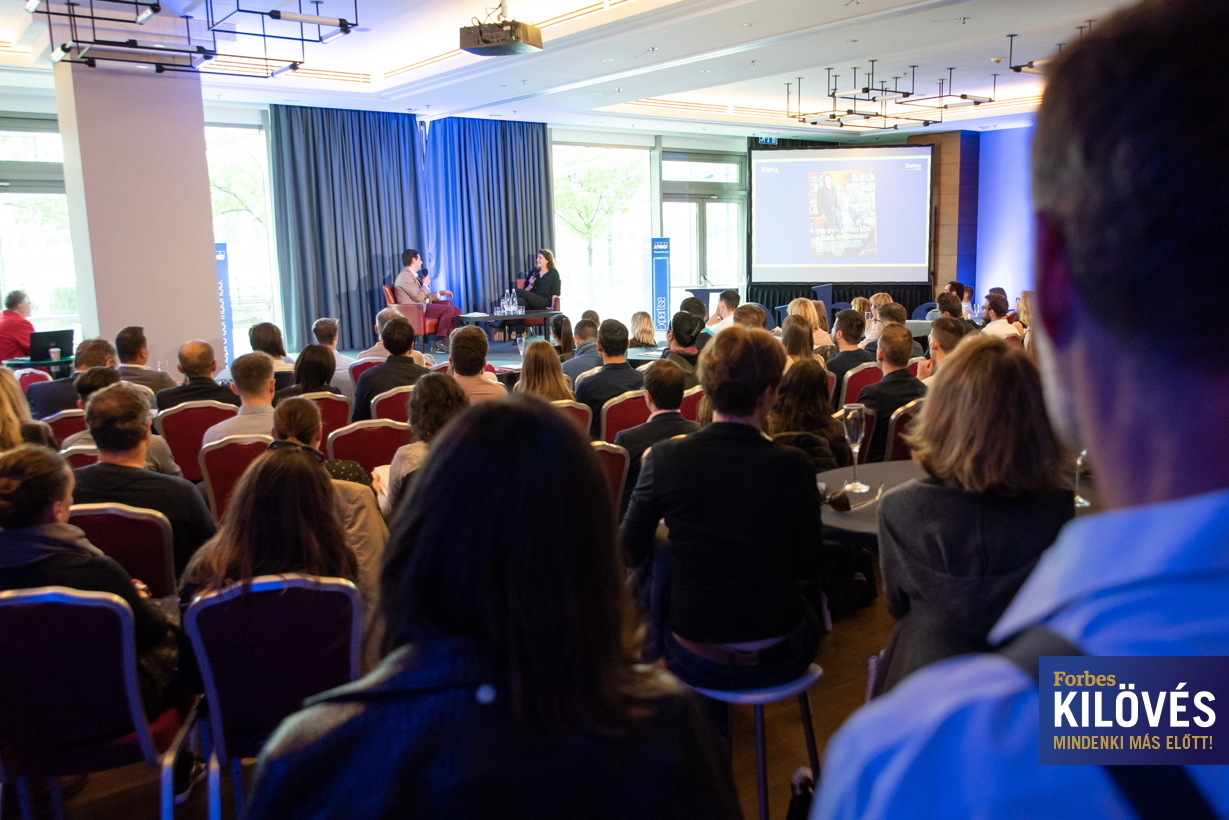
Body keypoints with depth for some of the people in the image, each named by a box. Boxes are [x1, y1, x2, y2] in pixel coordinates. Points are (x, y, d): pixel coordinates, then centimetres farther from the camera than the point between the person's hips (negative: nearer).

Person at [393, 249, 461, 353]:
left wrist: (441, 293, 17)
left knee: (456, 310, -1)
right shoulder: (405, 276, -11)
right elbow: (418, 297, -21)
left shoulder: (412, 275, 22)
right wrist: (425, 284, -4)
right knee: (449, 309, -24)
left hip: (422, 307, 10)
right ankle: (440, 341, -18)